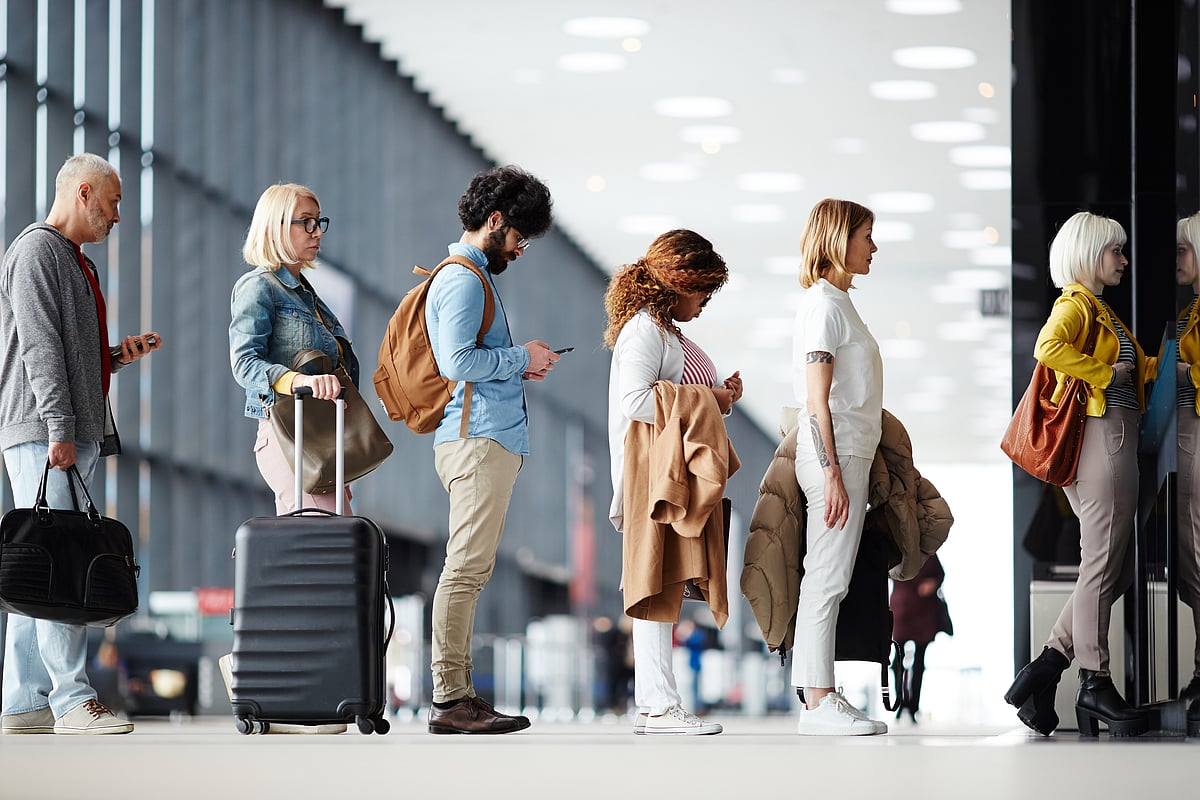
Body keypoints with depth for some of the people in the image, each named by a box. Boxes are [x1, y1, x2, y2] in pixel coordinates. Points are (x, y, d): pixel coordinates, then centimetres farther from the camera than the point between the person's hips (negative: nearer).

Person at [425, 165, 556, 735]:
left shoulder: (472, 276, 23)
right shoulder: (463, 280, -10)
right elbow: (457, 361, -20)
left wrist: (519, 367, 13)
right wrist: (521, 357, -9)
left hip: (488, 439, 11)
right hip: (479, 439, -11)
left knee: (470, 570, 10)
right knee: (467, 568, -11)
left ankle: (456, 693, 12)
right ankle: (449, 700, -12)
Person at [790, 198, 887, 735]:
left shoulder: (837, 302, 18)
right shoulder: (823, 304, -11)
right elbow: (816, 400, -17)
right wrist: (833, 474, -20)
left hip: (847, 454, 10)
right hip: (835, 455, -10)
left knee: (825, 579, 8)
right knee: (828, 579, -9)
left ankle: (818, 696, 10)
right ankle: (819, 703, -10)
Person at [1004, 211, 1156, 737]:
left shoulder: (1100, 308, 24)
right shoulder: (1077, 304, -8)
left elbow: (1136, 368, 34)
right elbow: (1048, 348, -28)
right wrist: (1106, 371, -18)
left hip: (1117, 441, 10)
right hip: (1101, 434, -10)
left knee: (1116, 570, 8)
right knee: (1103, 564, -7)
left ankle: (1044, 671, 6)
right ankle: (1094, 685, -2)